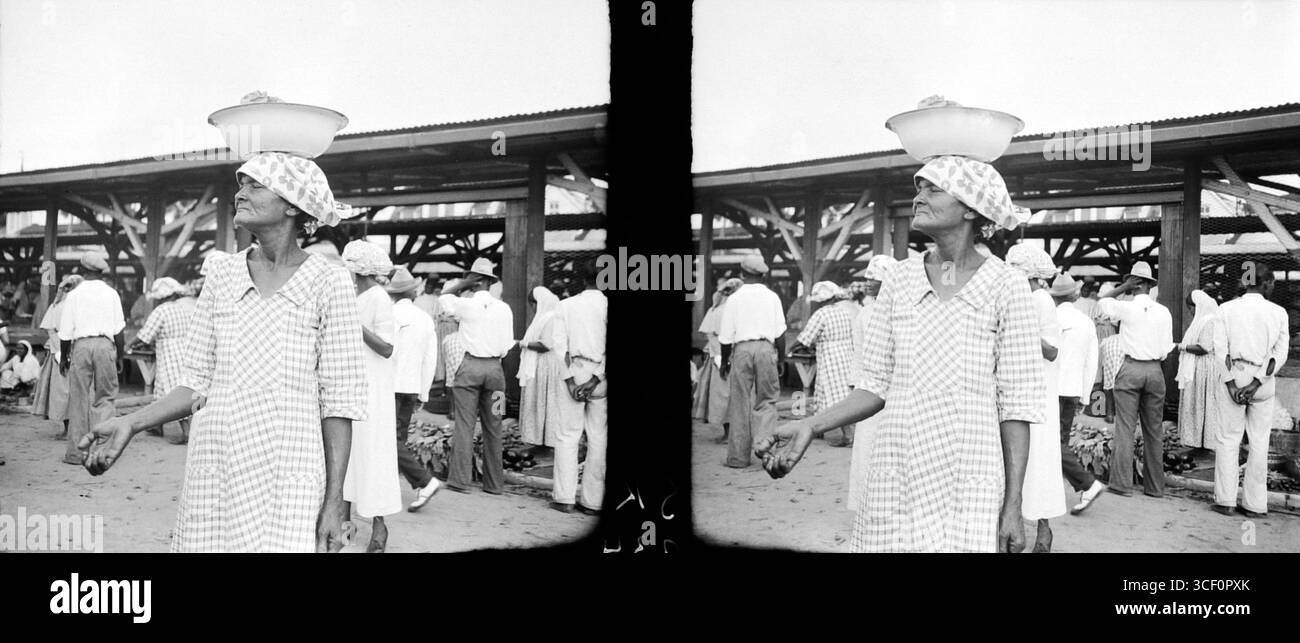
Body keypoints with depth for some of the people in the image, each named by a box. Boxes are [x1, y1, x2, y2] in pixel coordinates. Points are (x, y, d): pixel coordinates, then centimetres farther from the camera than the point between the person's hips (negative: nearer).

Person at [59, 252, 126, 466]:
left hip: (81, 346, 0)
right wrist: (119, 355, 11)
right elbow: (119, 329, 3)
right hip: (105, 345, 0)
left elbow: (65, 333, 4)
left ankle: (76, 452, 9)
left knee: (79, 399, 5)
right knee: (105, 396, 6)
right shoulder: (111, 294, 6)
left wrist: (63, 357, 15)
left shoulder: (74, 295, 4)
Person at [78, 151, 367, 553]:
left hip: (286, 478, -4)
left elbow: (338, 401, -6)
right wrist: (131, 424, -4)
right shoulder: (223, 276, 7)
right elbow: (198, 384, 11)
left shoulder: (329, 284, -5)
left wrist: (334, 502, -9)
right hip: (213, 470, 4)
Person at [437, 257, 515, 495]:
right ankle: (495, 483, 11)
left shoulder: (466, 304, -6)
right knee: (492, 427, 8)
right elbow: (507, 344, 5)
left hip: (469, 365, -3)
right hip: (494, 367, 3)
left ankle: (460, 480, -2)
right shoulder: (504, 308, 2)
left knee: (465, 424, -1)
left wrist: (463, 284, 8)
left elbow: (444, 298, 14)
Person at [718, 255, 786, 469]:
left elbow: (726, 336, 3)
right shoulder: (772, 297, 5)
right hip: (766, 349, 0)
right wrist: (781, 359, 12)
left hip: (742, 349, 0)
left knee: (740, 404, 5)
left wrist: (724, 361, 14)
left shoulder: (734, 298, 2)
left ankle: (738, 457, 10)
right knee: (767, 401, 7)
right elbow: (780, 333, 3)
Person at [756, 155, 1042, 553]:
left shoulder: (1005, 286, -4)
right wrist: (811, 427, -6)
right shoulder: (900, 280, 6)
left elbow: (1016, 404, -4)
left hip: (968, 483, -3)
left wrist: (1013, 505, -7)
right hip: (895, 474, 3)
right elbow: (878, 386, 8)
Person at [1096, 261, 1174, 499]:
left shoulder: (1126, 308, -6)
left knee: (1125, 428, -2)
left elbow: (1101, 301, 13)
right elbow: (1167, 348, 6)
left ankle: (1121, 483, -5)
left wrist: (1124, 287, 7)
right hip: (1155, 370, 3)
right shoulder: (1164, 312, 3)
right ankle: (1155, 486, 12)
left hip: (1131, 368, -3)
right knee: (1154, 430, 9)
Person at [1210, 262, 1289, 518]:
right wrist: (1256, 383, -12)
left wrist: (1232, 385, -9)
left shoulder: (1226, 309, -1)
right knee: (1259, 443, 7)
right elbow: (1280, 354, -7)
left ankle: (1225, 500, 5)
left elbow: (1221, 350, -7)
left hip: (1233, 378, 0)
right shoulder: (1278, 312, -1)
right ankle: (1254, 504, 10)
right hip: (1264, 383, 0)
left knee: (1228, 440, 6)